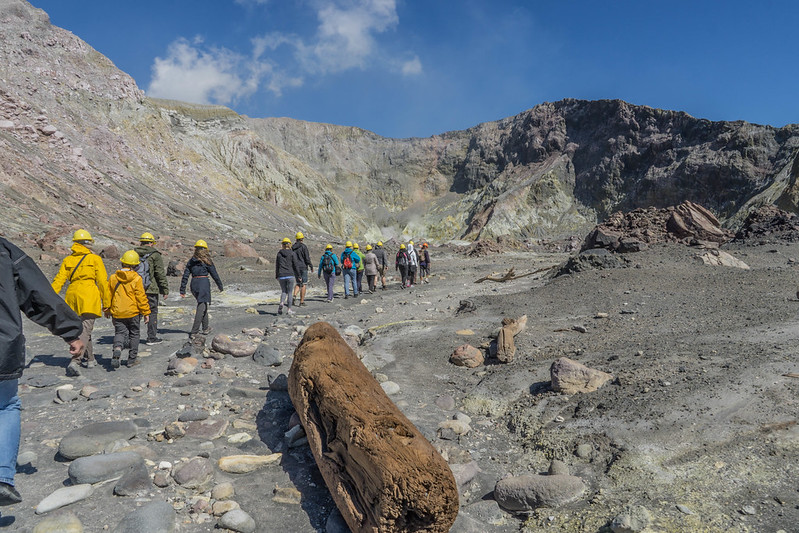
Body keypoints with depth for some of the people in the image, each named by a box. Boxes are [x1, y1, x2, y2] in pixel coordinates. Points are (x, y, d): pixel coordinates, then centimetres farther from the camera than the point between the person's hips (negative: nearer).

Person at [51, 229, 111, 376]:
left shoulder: (67, 260, 11)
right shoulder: (95, 259, 1)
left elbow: (59, 280, 2)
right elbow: (103, 282, -2)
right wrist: (106, 303, 2)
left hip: (72, 295, 5)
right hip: (89, 296, -5)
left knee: (79, 329, 18)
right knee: (85, 329, -8)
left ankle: (90, 359, 30)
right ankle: (75, 361, -23)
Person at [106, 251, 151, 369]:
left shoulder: (113, 277, 2)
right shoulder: (136, 279, -10)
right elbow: (141, 297, -10)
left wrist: (107, 310, 24)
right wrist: (146, 312, -3)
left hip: (117, 312, 3)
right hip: (133, 311, -2)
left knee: (120, 332, 7)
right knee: (134, 334, 11)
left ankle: (117, 349, -23)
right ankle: (132, 359, 16)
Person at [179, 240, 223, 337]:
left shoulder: (191, 261, 9)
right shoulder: (207, 261, -3)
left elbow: (185, 276, 7)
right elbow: (214, 274, 0)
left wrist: (182, 291, 8)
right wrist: (220, 286, 11)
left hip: (194, 284, 6)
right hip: (204, 283, -5)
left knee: (202, 306, 21)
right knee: (201, 307, -5)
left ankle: (205, 328, 28)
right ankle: (194, 331, -11)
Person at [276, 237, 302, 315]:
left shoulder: (279, 254, 6)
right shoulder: (292, 253, -2)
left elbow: (276, 266, 10)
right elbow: (296, 265, -4)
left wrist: (277, 276, 17)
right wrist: (298, 276, 1)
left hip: (281, 276, 2)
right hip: (290, 275, -2)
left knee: (283, 291, 13)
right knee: (290, 292, 6)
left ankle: (281, 303, -15)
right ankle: (289, 309, 5)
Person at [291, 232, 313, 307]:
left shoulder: (293, 247, 7)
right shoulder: (303, 246, -10)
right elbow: (307, 258, -13)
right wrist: (311, 265, -1)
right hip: (303, 267, -5)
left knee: (298, 283, 16)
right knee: (303, 284, 2)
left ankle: (294, 296, -10)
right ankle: (302, 302, 3)